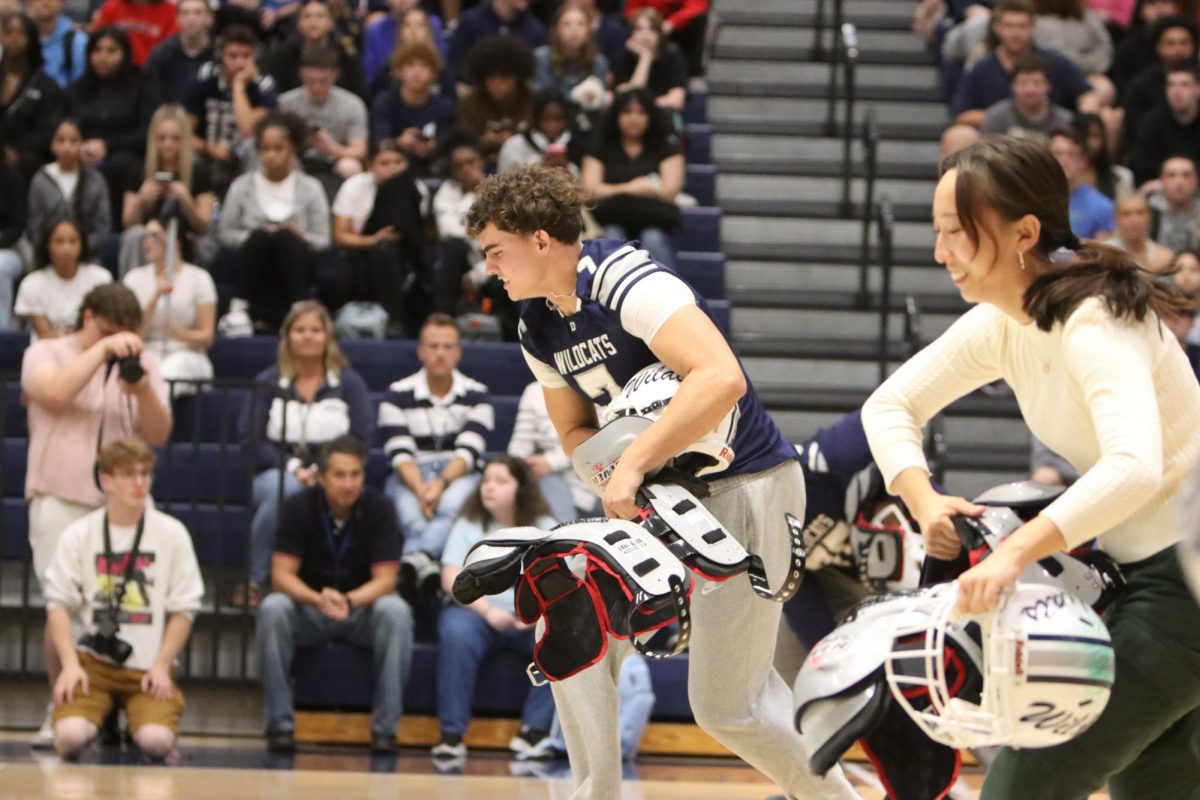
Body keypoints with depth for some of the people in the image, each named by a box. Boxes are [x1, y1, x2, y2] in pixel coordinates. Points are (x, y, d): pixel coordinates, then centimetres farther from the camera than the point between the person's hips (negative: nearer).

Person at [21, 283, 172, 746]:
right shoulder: (46, 354, 5)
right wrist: (101, 349, -16)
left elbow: (158, 435, 6)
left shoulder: (143, 362, 13)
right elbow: (54, 394, -17)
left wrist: (142, 390, -13)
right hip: (62, 502, -3)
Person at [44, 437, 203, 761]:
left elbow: (183, 609, 5)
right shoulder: (79, 535, 4)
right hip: (93, 661, 0)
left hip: (150, 667, 0)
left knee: (156, 741, -26)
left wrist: (162, 665, -7)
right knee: (70, 735, -26)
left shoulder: (172, 534, 3)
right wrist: (70, 663, -12)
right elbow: (59, 603, 1)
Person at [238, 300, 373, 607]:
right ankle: (255, 581, -30)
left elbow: (362, 439, 1)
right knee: (282, 489, -38)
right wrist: (293, 468, -13)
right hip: (277, 471, 0)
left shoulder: (350, 383, 12)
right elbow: (252, 439, 3)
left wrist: (321, 471, -14)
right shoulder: (268, 382, 13)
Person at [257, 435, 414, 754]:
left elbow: (385, 580, -15)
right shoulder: (298, 507, -12)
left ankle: (385, 727, -25)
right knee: (272, 609, -31)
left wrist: (348, 601, -36)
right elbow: (281, 575, -16)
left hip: (364, 607, 0)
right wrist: (319, 600, -37)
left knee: (396, 612, -32)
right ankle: (280, 724, -23)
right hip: (308, 608, 0)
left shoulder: (379, 509, -13)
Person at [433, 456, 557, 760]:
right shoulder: (468, 526, 7)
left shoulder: (546, 529, 9)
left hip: (533, 621, 1)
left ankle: (534, 730, -25)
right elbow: (451, 580, -4)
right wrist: (488, 610, -19)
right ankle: (451, 733, -32)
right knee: (456, 630, -35)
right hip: (477, 611, -1)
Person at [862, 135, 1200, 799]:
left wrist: (1016, 552, -45)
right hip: (1146, 577, 9)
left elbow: (1134, 468, -38)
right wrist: (924, 502, -7)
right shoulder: (1001, 325, 3)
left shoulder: (1095, 322, -22)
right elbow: (890, 405, 12)